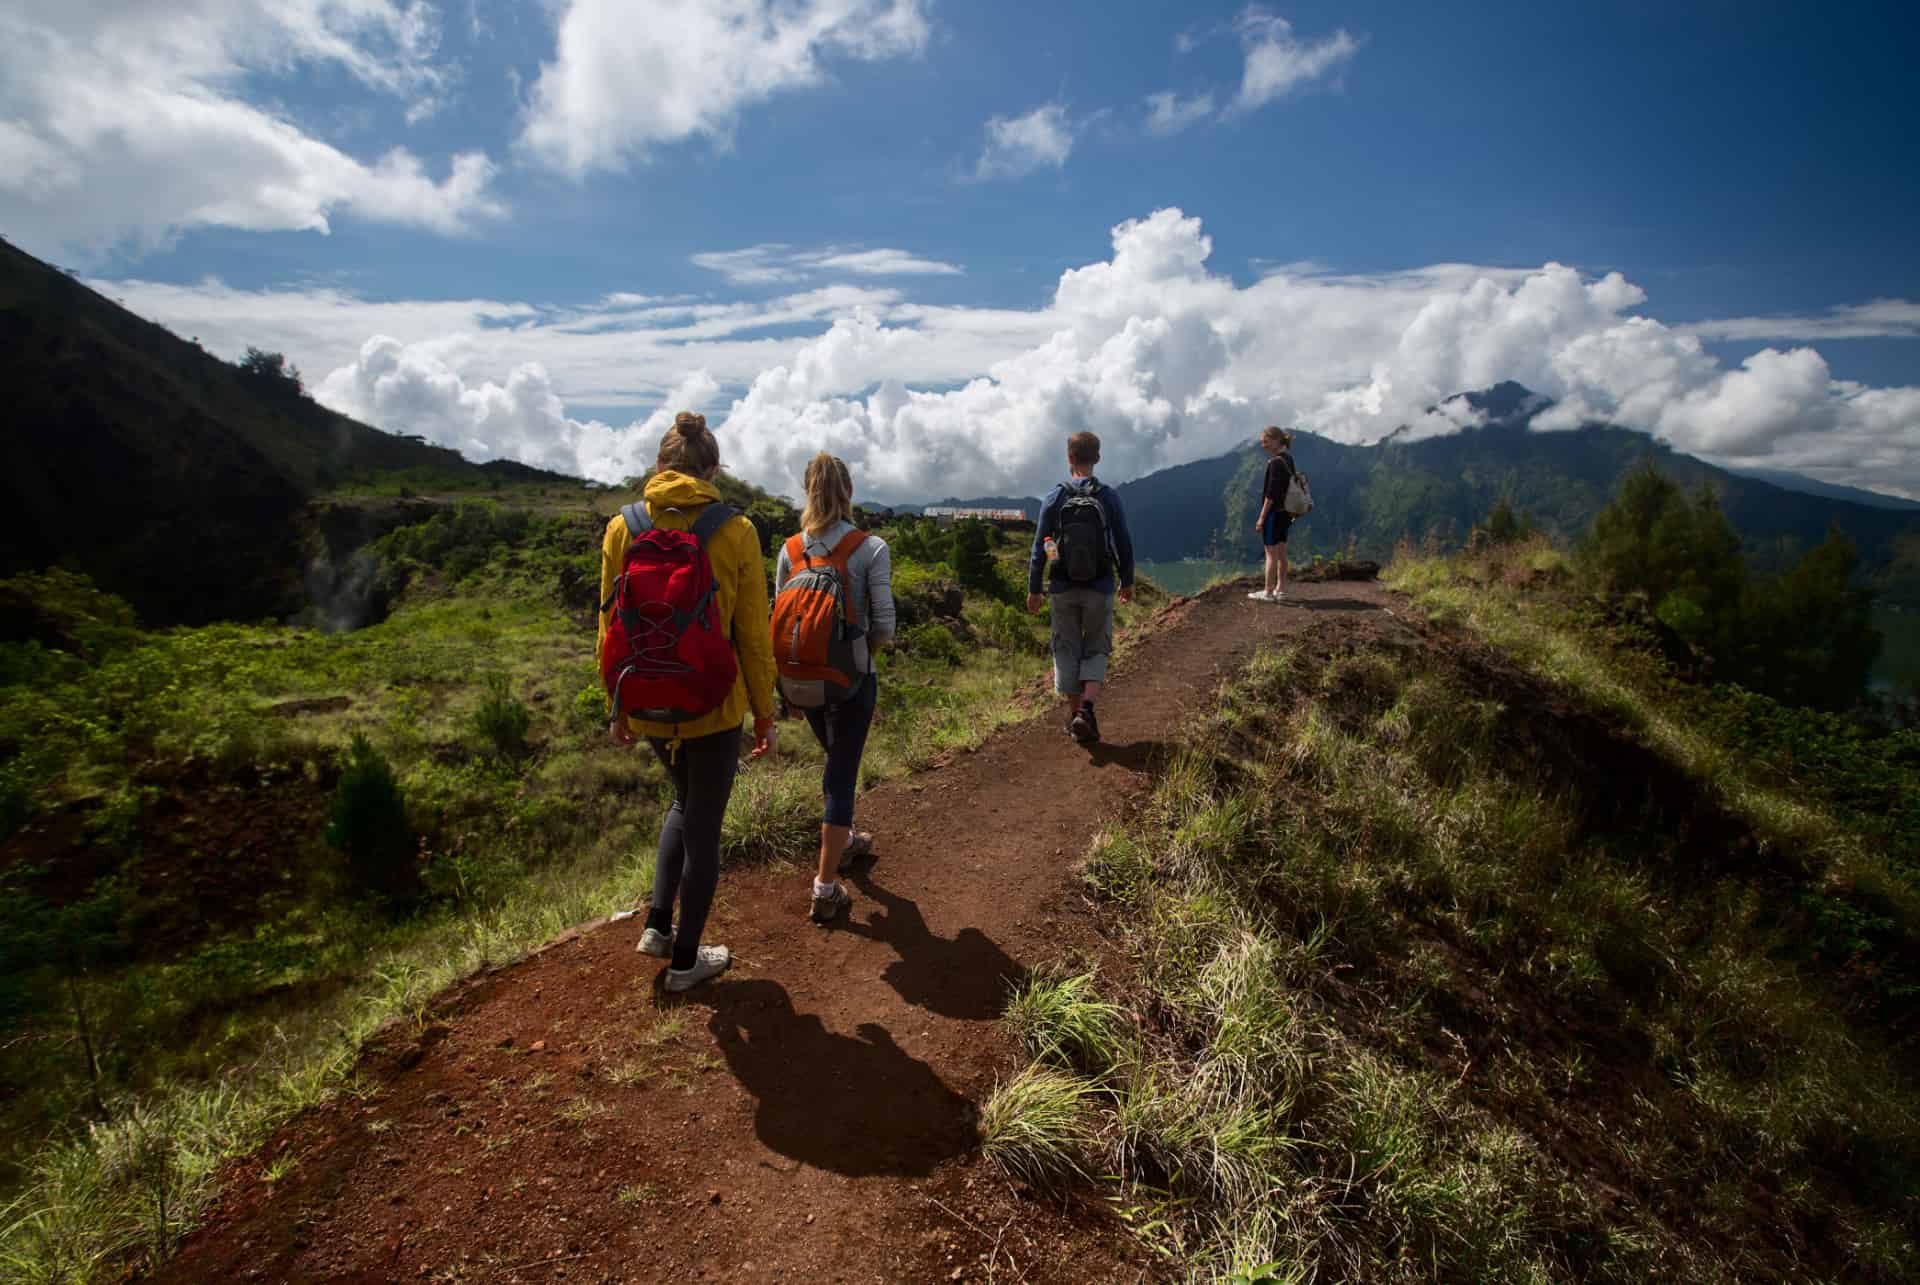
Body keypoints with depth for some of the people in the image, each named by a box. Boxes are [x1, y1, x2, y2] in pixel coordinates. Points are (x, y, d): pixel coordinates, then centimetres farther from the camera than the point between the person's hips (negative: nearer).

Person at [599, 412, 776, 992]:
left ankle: (658, 924, 28)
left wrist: (618, 706, 14)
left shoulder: (621, 529, -3)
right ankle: (685, 959, 26)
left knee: (685, 801, 29)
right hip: (713, 706, -3)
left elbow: (612, 628, 3)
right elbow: (754, 634, -8)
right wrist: (764, 712, 2)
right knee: (704, 828, 12)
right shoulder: (735, 531, -12)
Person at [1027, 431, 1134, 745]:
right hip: (1099, 589, 0)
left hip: (1064, 589, 0)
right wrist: (1127, 581, 13)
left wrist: (1033, 589, 4)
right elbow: (1123, 544, 0)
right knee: (1096, 650, 11)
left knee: (1067, 650, 13)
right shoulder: (1108, 497, -5)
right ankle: (1087, 709, -9)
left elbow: (1039, 548, -3)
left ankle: (1074, 713, 19)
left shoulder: (1055, 498, -4)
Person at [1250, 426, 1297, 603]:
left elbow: (1271, 493, -20)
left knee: (1271, 553, -2)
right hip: (1285, 512, 9)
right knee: (1281, 553, 13)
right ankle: (1280, 590, 19)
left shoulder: (1275, 462, -18)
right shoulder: (1288, 459, 11)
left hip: (1274, 512, -9)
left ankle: (1268, 592, 4)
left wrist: (1262, 517, -16)